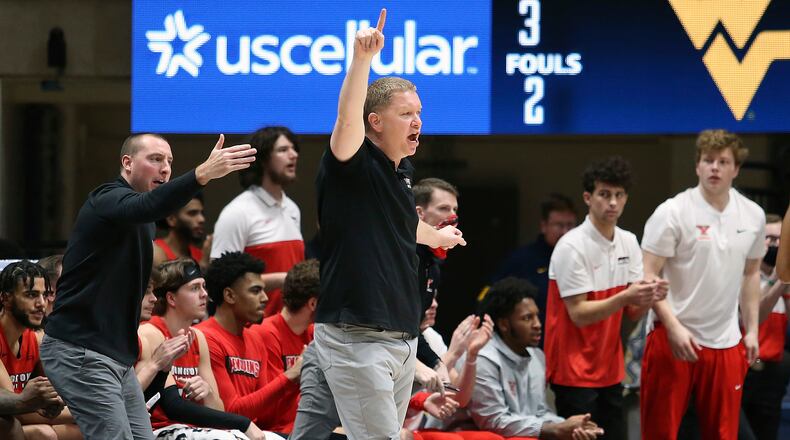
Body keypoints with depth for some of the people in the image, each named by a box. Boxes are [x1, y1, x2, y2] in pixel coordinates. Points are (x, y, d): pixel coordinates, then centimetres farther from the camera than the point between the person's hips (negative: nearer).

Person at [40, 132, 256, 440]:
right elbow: (147, 206, -35)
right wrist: (202, 174, -51)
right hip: (81, 353, -10)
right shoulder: (108, 200, -13)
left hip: (118, 355, 10)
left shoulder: (143, 226, 19)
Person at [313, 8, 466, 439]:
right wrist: (362, 58, -40)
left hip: (402, 336, 8)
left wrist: (437, 236, 56)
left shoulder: (402, 172, 15)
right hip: (357, 339, -8)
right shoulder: (352, 165, -9)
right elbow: (347, 118, -31)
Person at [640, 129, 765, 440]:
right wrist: (674, 328, -19)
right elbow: (647, 275, -10)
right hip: (673, 338, -4)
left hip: (726, 342, 4)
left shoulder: (753, 216, 6)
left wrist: (751, 329, 14)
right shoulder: (672, 213, -9)